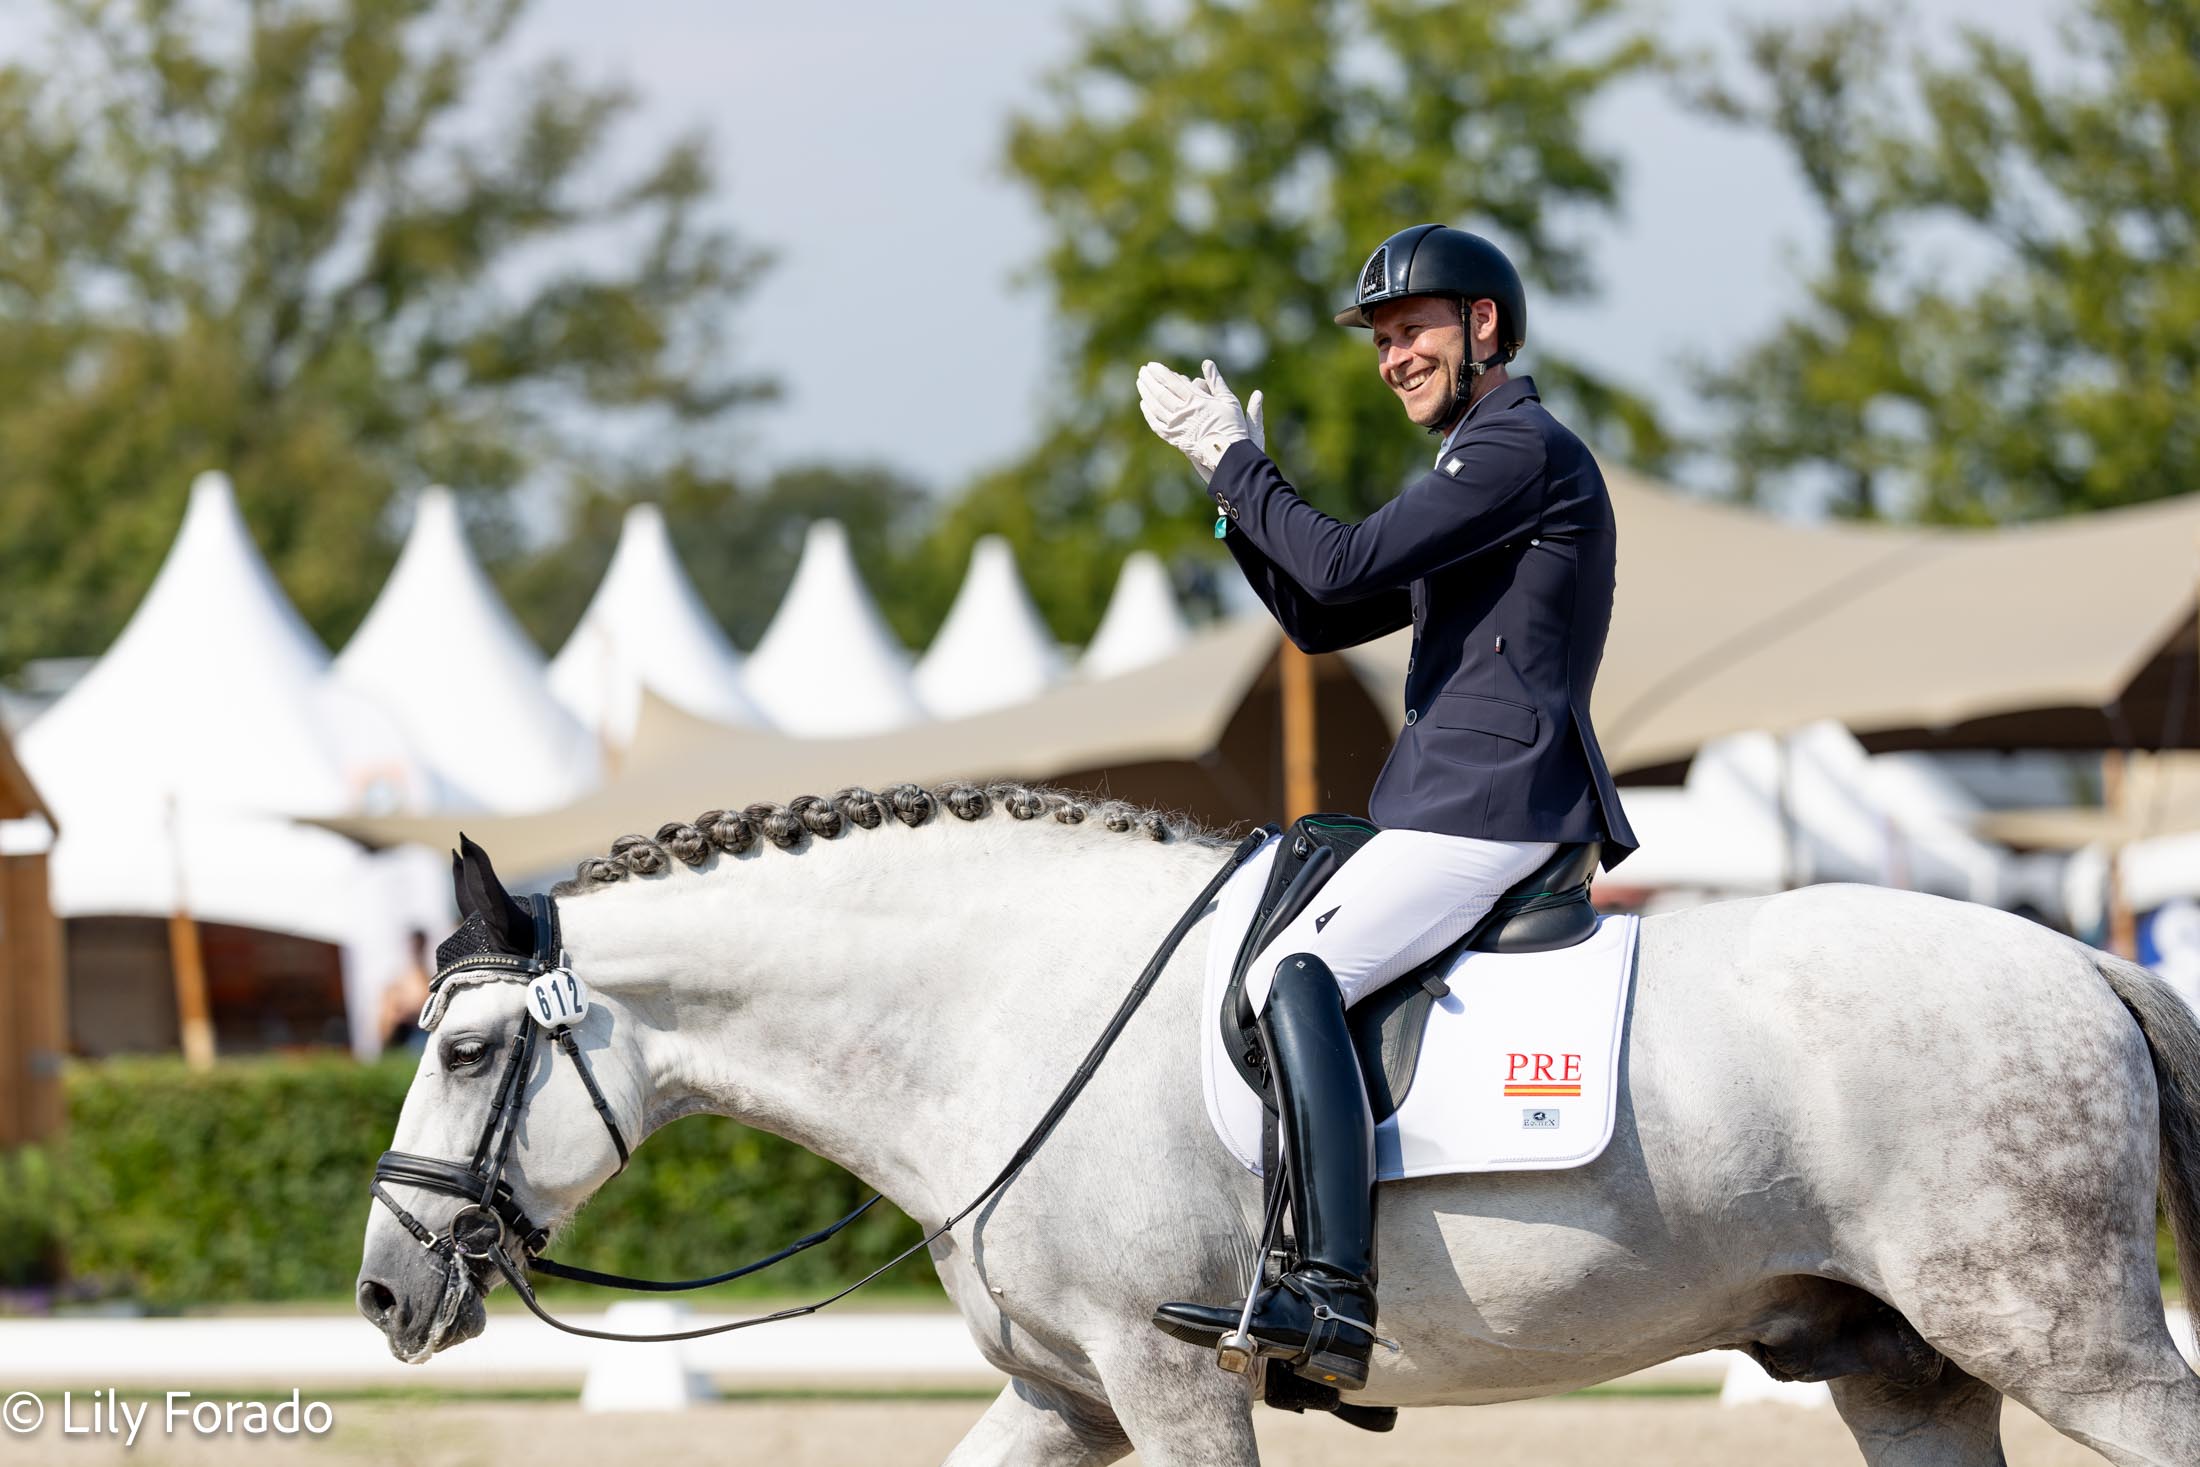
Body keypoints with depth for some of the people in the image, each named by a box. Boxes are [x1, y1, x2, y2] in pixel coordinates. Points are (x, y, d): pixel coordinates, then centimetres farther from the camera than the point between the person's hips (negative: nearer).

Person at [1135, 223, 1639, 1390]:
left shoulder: (1521, 448, -7)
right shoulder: (1479, 467, 27)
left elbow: (1345, 566, -16)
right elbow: (1320, 620, 25)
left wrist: (1231, 460, -5)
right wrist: (1233, 483, 14)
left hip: (1491, 799, -11)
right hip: (1460, 802, 11)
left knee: (1295, 976, -26)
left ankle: (1334, 1293, -37)